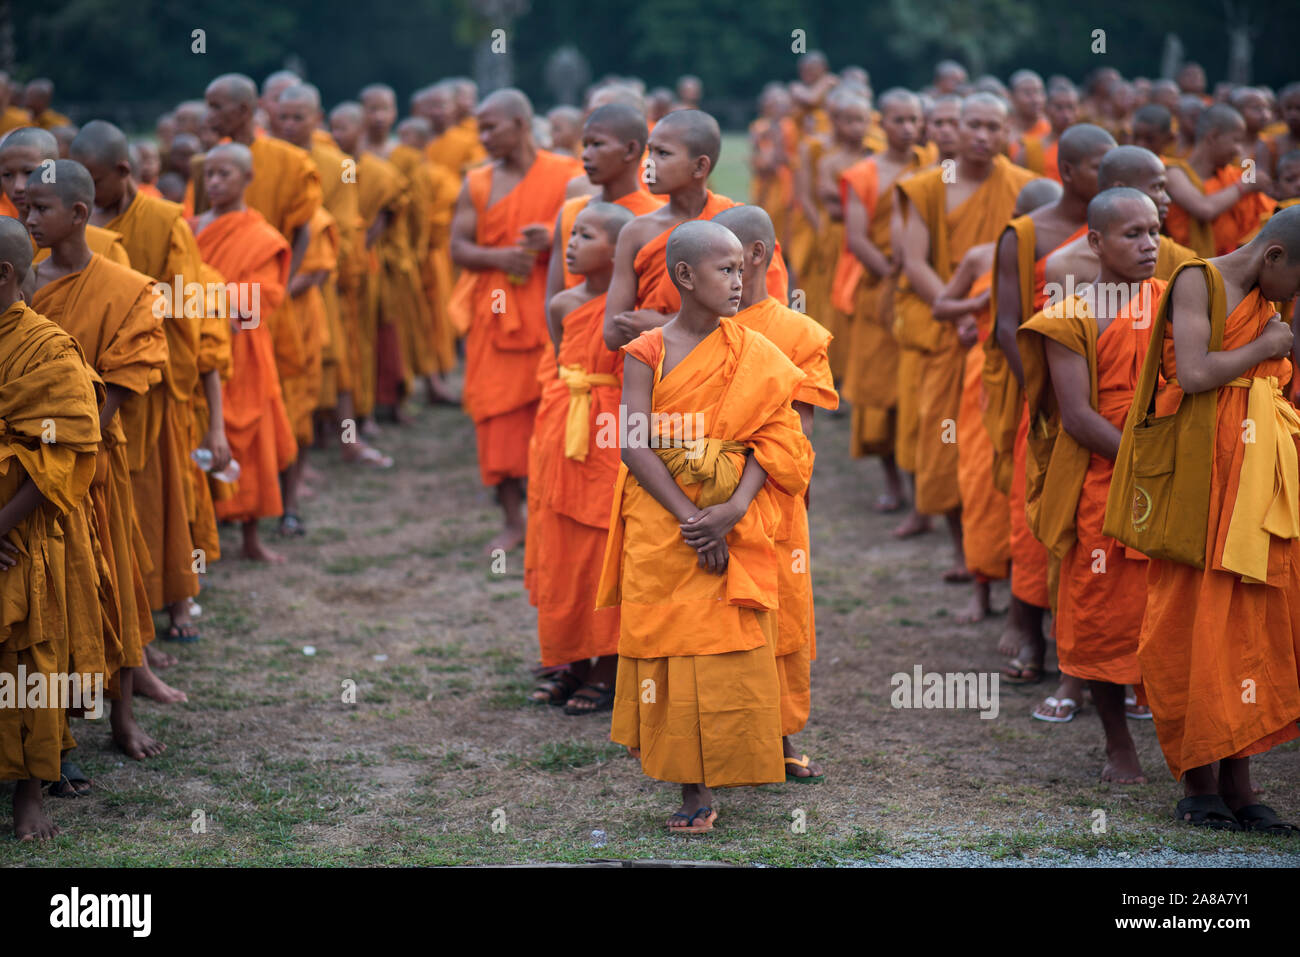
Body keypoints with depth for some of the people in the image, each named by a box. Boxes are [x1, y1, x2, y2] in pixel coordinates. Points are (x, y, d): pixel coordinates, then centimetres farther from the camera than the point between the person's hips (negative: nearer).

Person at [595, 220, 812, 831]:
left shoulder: (753, 355, 3)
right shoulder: (648, 353, -3)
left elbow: (775, 437, -3)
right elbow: (635, 445, -10)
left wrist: (731, 512, -18)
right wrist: (690, 518, -18)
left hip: (735, 527, 1)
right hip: (661, 524, -1)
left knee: (734, 652, -1)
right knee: (674, 652, 1)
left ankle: (737, 770, 12)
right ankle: (693, 791, 7)